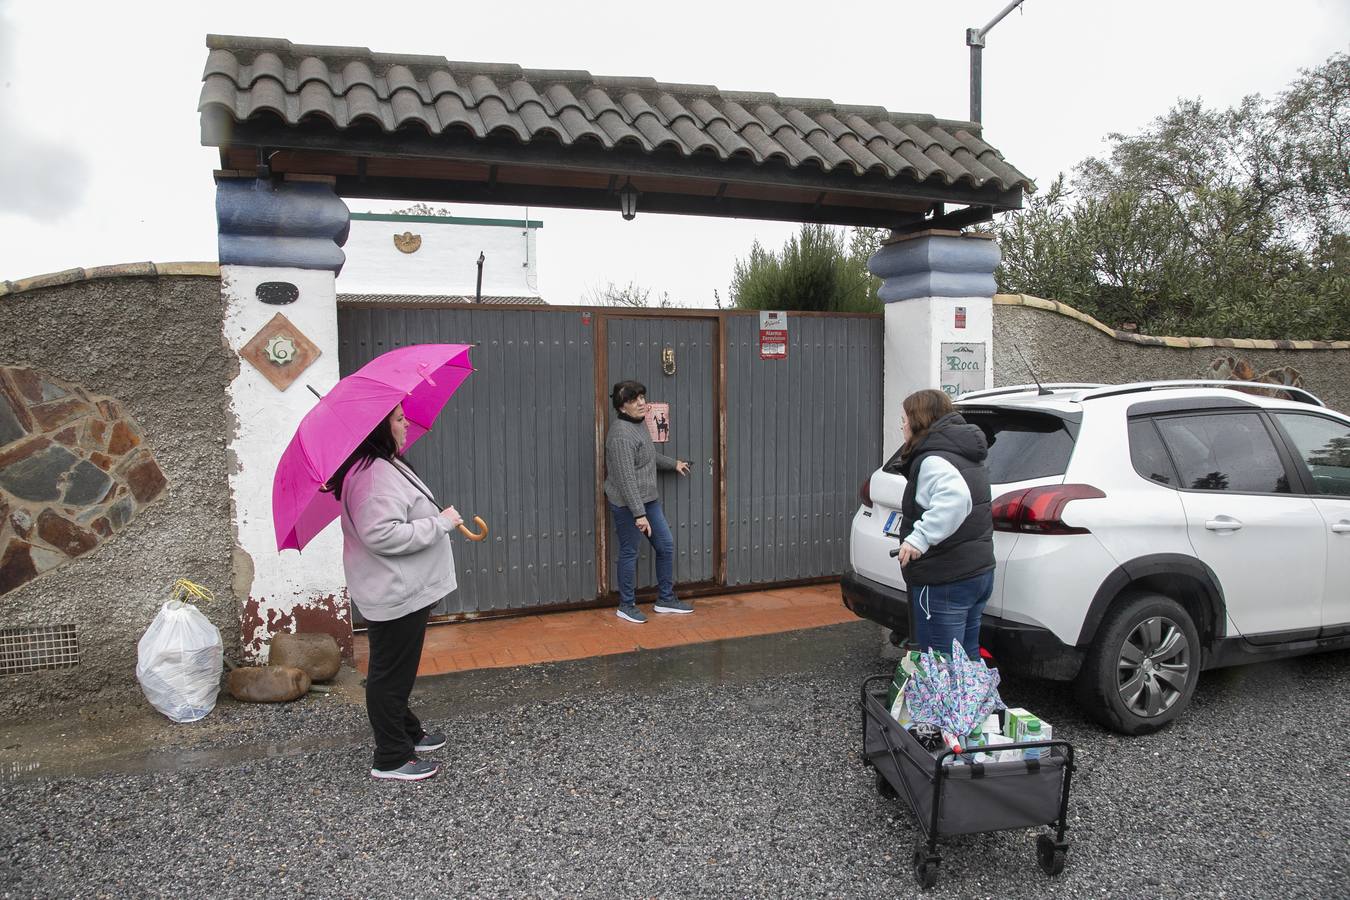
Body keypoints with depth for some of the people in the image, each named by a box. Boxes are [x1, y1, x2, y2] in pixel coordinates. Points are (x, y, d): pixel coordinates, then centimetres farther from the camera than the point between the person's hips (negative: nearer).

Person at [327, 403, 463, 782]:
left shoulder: (385, 467, 11)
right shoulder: (375, 475, -25)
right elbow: (382, 535, -32)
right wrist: (440, 523, -26)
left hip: (402, 590, 11)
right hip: (395, 595, -11)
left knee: (397, 670, 23)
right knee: (391, 674, 2)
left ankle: (408, 732, 40)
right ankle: (392, 759, 14)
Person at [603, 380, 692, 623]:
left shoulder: (640, 423, 8)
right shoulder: (621, 434, -23)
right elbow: (626, 478, -27)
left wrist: (673, 463, 39)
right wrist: (639, 514, -29)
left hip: (649, 500, 10)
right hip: (628, 504, -9)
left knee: (666, 545, 13)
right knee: (629, 553, 3)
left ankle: (666, 599, 26)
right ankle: (626, 606, 19)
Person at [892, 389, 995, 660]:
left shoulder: (932, 460, -17)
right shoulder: (964, 454, 14)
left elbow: (955, 497, -35)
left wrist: (920, 537, -35)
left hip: (944, 583, -10)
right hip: (979, 571, 10)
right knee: (966, 660, 20)